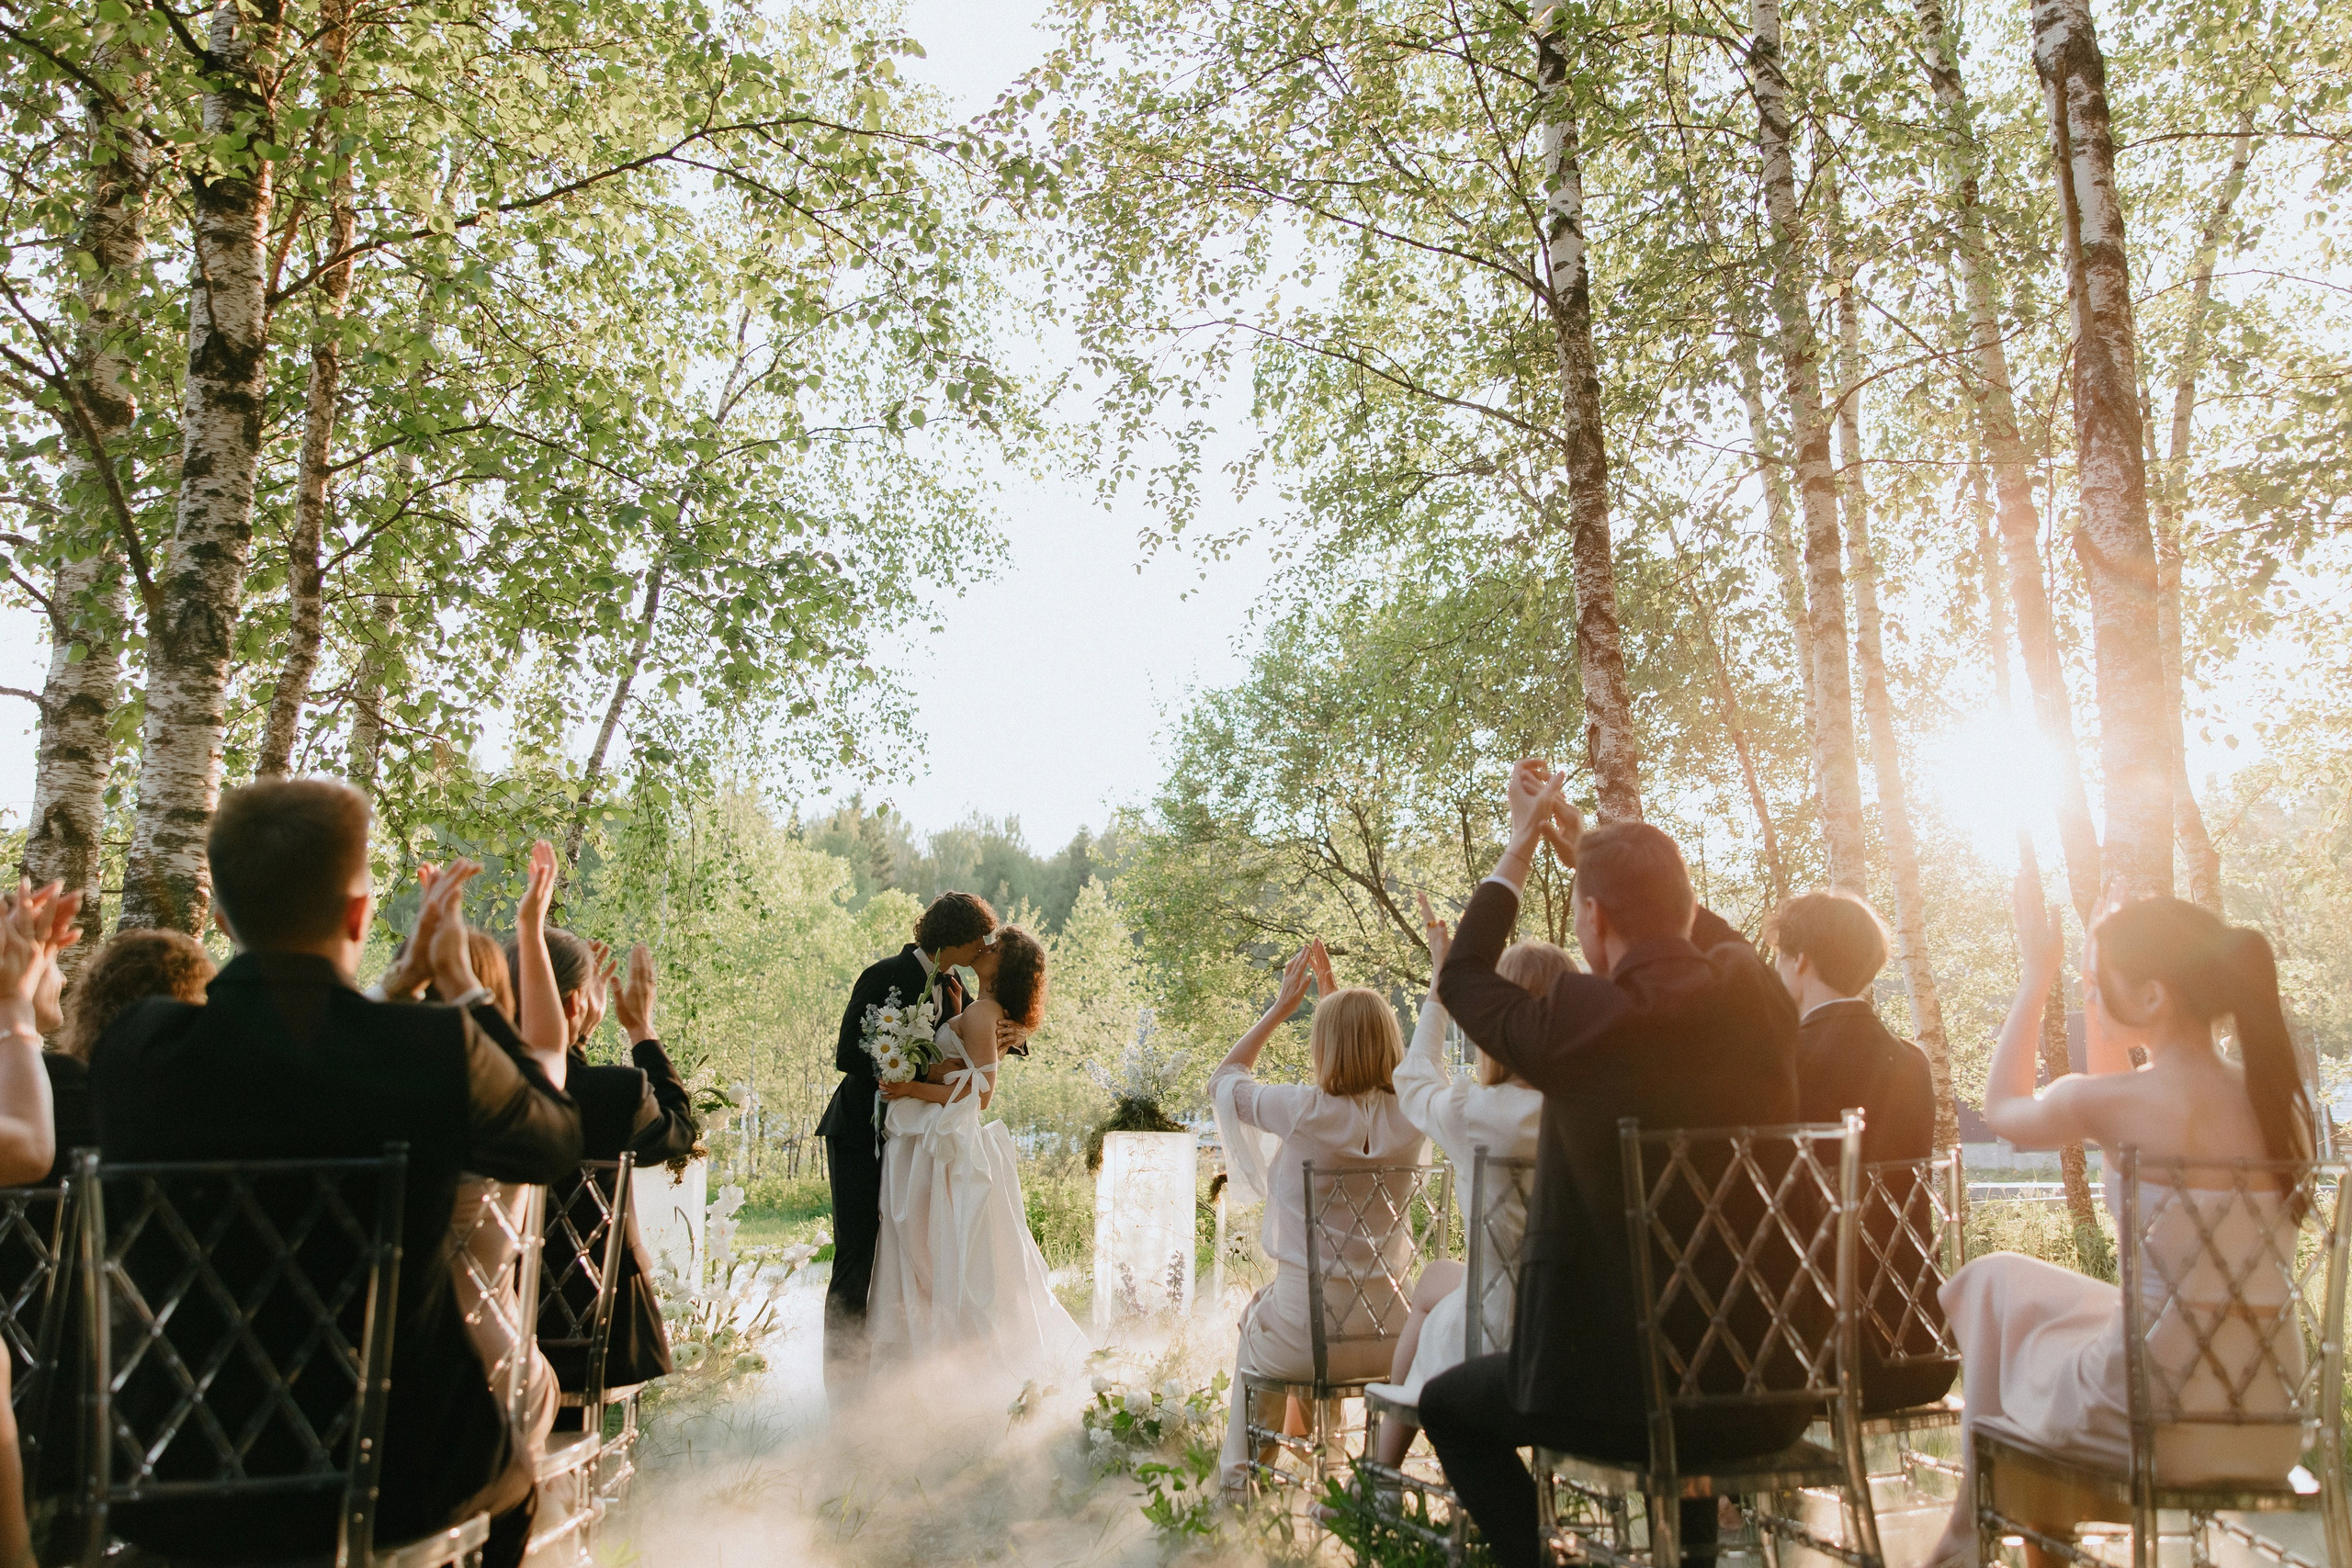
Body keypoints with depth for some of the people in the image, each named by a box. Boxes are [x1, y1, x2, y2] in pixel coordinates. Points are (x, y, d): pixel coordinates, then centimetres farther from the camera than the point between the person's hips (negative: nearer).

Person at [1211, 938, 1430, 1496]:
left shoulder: (1305, 1110, -20)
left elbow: (1223, 1080, 0)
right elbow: (1372, 1056, 16)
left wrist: (1281, 1006, 4)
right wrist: (1335, 999, 22)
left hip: (1303, 1339, -3)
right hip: (1389, 1331, 4)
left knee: (1254, 1311, 33)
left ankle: (1241, 1464, 47)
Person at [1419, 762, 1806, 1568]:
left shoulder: (1584, 1018, -18)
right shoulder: (1759, 996, -5)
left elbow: (1461, 978, 2)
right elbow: (1693, 933, 19)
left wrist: (1522, 842, 9)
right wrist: (1585, 848, 23)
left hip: (1630, 1391, -5)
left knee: (1448, 1402, 21)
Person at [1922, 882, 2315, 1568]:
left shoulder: (2111, 1103, -17)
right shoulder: (2280, 1100, 1)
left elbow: (2002, 1108, 6)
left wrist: (2037, 977, 11)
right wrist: (2099, 978, 18)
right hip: (2271, 1429, 6)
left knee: (1995, 1279, 21)